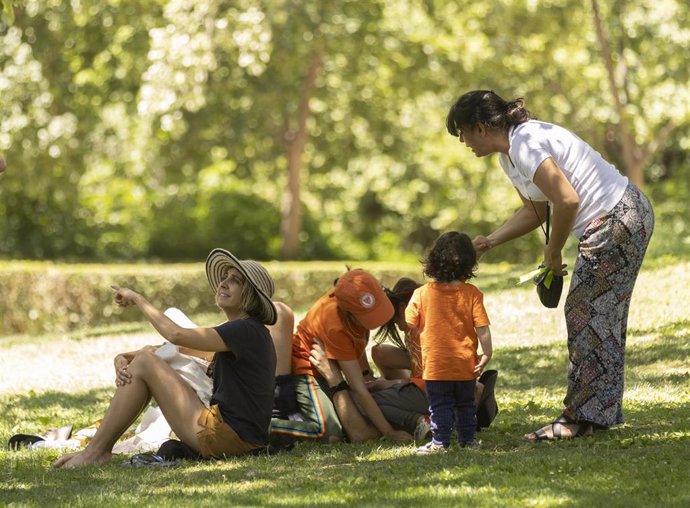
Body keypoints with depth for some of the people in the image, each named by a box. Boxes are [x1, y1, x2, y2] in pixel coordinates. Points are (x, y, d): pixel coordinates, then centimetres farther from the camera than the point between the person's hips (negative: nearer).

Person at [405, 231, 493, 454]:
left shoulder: (422, 294, -8)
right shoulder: (472, 294, -8)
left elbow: (411, 323, 1)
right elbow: (482, 328, -10)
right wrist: (486, 354, -2)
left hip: (435, 364, -1)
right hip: (465, 364, 1)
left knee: (439, 405, 5)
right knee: (466, 404, 17)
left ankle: (440, 441, -1)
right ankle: (467, 439, 21)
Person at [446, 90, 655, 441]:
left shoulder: (526, 145, -20)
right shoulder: (509, 155, 13)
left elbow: (567, 201, -26)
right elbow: (535, 211, 21)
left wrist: (553, 251, -11)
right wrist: (489, 242, 11)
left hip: (618, 220, -11)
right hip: (609, 224, 11)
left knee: (588, 316, -7)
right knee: (584, 315, 12)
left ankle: (583, 418, -3)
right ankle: (595, 414, 16)